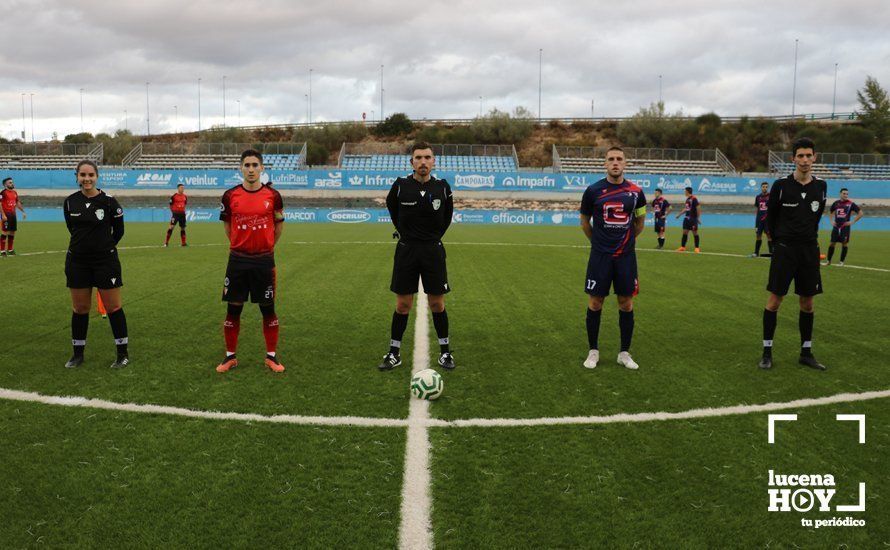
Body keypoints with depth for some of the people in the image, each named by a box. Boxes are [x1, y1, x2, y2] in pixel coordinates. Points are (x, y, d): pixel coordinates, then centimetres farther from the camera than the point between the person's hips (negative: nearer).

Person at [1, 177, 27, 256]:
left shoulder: (15, 192, 14)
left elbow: (18, 203, 23)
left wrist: (23, 211, 16)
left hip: (13, 214, 8)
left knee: (12, 232, 11)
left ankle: (10, 250, 21)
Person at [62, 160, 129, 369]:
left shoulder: (109, 201, -11)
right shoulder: (70, 202, -1)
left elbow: (119, 231, 2)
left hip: (105, 260, -3)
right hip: (77, 261, 3)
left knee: (113, 307, 1)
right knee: (80, 308, 10)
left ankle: (123, 354, 13)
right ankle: (78, 354, 23)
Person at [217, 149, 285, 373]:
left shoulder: (273, 195, -3)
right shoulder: (230, 196, -2)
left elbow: (279, 224, 11)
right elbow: (227, 225, 13)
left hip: (264, 260, 0)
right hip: (238, 260, 1)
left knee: (268, 309, 6)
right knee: (233, 310, 6)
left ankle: (271, 355, 18)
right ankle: (230, 356, 19)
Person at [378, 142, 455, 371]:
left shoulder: (442, 187, -4)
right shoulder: (400, 186, -6)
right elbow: (391, 205, 16)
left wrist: (435, 236, 11)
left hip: (433, 251, 1)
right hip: (406, 250, 0)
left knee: (437, 304, 6)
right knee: (402, 305, 3)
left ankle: (445, 352, 19)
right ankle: (394, 354, 14)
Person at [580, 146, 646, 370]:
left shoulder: (635, 191, 1)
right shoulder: (593, 190, -4)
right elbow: (584, 221, 10)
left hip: (626, 256, 2)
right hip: (600, 256, -2)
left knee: (626, 304, 6)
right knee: (595, 303, 2)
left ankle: (624, 353, 18)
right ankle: (593, 351, 16)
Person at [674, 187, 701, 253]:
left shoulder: (694, 199, -13)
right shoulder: (687, 199, 12)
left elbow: (698, 208, -16)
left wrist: (698, 218, -18)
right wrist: (679, 214, 23)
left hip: (693, 219, -8)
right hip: (687, 218, 8)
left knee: (695, 233, -2)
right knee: (685, 232, 7)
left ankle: (697, 248, 6)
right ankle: (683, 247, 12)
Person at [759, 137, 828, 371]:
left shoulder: (821, 186, 4)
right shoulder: (781, 185, -6)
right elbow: (771, 217, 4)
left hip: (809, 251, 4)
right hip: (784, 249, -3)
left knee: (807, 303, 8)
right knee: (774, 300, -3)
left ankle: (806, 353, 19)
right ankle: (767, 352, 6)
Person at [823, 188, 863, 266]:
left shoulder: (851, 204, -4)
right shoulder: (836, 203, 6)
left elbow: (860, 213, -2)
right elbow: (831, 212, 25)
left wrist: (852, 222, -6)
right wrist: (832, 221, 12)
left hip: (845, 227, -3)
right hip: (836, 226, 3)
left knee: (844, 243, 0)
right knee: (832, 243, 4)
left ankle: (841, 261, 10)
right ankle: (828, 260, 14)